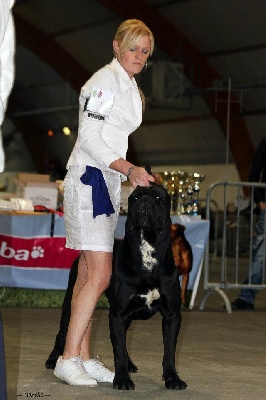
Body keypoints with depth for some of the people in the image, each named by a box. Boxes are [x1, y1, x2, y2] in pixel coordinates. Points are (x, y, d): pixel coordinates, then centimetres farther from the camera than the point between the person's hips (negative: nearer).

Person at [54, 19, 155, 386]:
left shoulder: (130, 87, 19)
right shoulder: (105, 80, -11)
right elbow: (90, 139, -17)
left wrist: (133, 175, 16)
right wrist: (129, 169, -22)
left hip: (109, 181, 9)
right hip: (88, 179, -9)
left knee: (89, 274, 8)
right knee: (99, 275, -14)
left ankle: (83, 358, 11)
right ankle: (68, 359, -10)